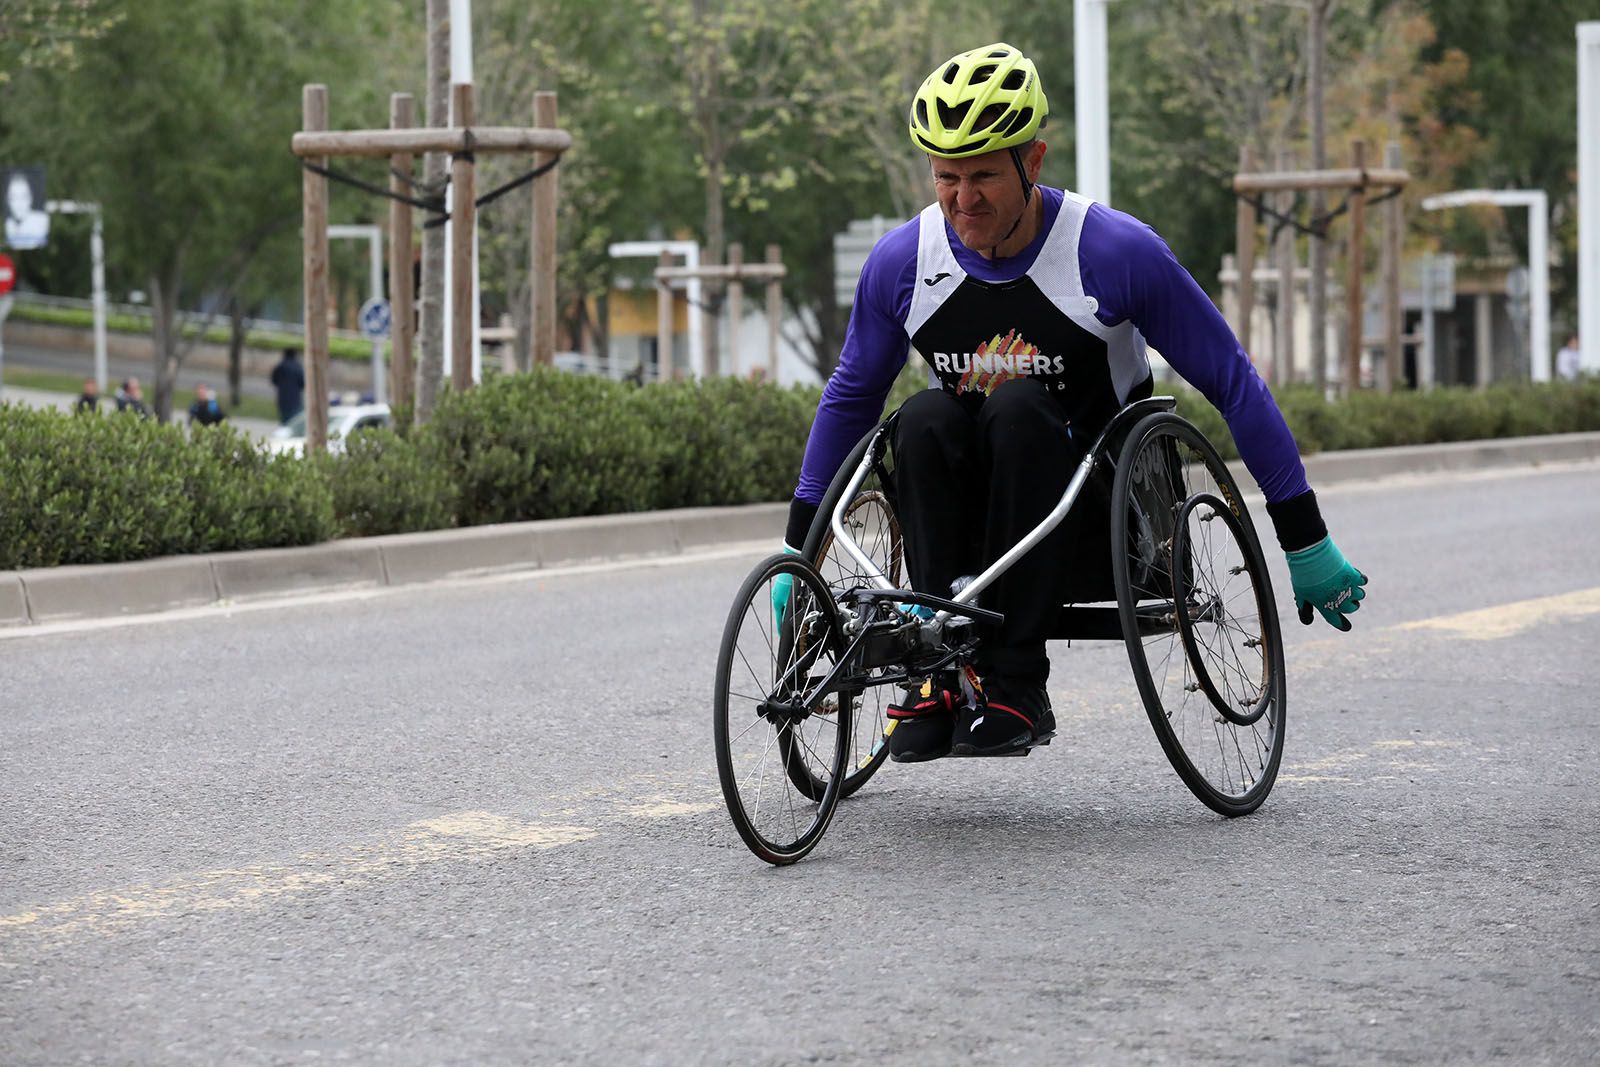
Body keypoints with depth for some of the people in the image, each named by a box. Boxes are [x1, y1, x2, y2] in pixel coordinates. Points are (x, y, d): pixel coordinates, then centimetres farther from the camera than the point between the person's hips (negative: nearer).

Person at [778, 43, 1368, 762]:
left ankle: (1015, 685, -34)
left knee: (1017, 405, -32)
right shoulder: (902, 263, -4)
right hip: (973, 514, 3)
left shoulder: (1116, 251, -14)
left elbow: (1231, 383, -5)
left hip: (1099, 515, -2)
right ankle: (940, 672, -29)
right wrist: (799, 551, 14)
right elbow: (850, 397, 13)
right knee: (926, 416, -29)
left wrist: (1306, 544, -3)